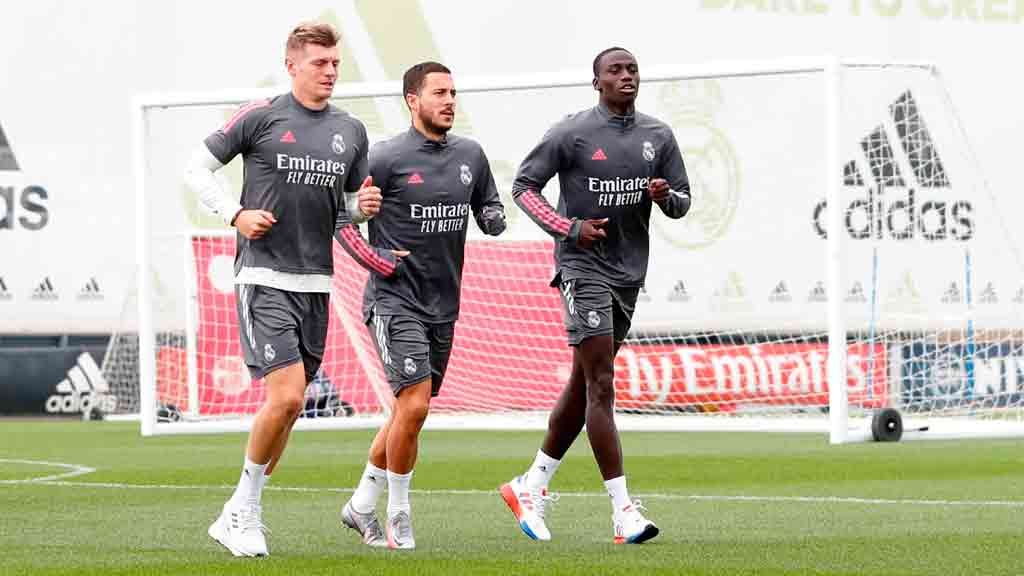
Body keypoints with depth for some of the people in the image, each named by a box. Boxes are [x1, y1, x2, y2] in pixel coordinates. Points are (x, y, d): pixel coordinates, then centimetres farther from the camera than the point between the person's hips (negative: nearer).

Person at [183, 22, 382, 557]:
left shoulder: (350, 131, 12)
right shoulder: (260, 116, -5)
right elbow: (197, 168, 1)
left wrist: (364, 205, 0)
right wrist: (235, 214, -11)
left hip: (315, 281, 6)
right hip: (264, 277, -6)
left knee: (289, 405, 8)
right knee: (285, 396, -17)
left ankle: (240, 515, 20)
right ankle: (243, 509, 0)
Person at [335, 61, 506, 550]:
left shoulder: (470, 155, 8)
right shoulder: (387, 158, -9)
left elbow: (490, 213, 19)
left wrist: (494, 218, -4)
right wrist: (376, 259, -14)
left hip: (443, 305, 7)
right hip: (395, 302, -7)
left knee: (410, 410, 12)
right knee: (414, 406, -15)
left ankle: (362, 505, 26)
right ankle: (398, 515, -1)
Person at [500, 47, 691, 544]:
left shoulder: (657, 137, 9)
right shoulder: (572, 133, -7)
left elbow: (682, 202, 13)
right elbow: (523, 185, -1)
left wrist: (665, 195, -11)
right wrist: (569, 228, -13)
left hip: (628, 273, 6)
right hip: (583, 267, -6)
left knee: (583, 385, 14)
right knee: (601, 386, -12)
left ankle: (531, 486, 28)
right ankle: (623, 511, -15)